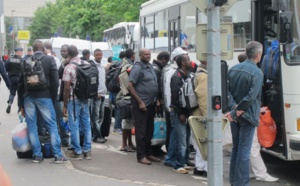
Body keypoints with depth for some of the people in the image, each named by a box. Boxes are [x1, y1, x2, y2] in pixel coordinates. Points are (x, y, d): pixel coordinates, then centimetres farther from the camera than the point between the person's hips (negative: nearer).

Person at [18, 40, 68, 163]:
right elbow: (55, 81, -5)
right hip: (44, 96, -2)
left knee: (31, 127, 8)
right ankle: (58, 155, 2)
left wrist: (22, 103, 14)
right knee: (52, 126, 3)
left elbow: (20, 83, 7)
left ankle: (37, 155, 10)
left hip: (28, 97, 3)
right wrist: (53, 97, 6)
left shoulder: (26, 62, 6)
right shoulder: (50, 60, -1)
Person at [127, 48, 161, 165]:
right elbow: (130, 86, -16)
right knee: (141, 131, -2)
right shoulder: (137, 68, -11)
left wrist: (157, 99, 12)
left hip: (151, 104, 8)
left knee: (149, 130, 14)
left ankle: (148, 153, 24)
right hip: (141, 105, -8)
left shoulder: (150, 67, 13)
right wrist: (140, 102, -16)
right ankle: (141, 156, 5)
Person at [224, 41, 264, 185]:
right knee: (244, 151, -2)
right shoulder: (257, 73, -14)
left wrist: (234, 107, -10)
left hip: (234, 116, 7)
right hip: (247, 116, -7)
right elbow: (251, 97, -22)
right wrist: (239, 111, -17)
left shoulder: (233, 69, 6)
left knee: (235, 148, 16)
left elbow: (227, 91, -1)